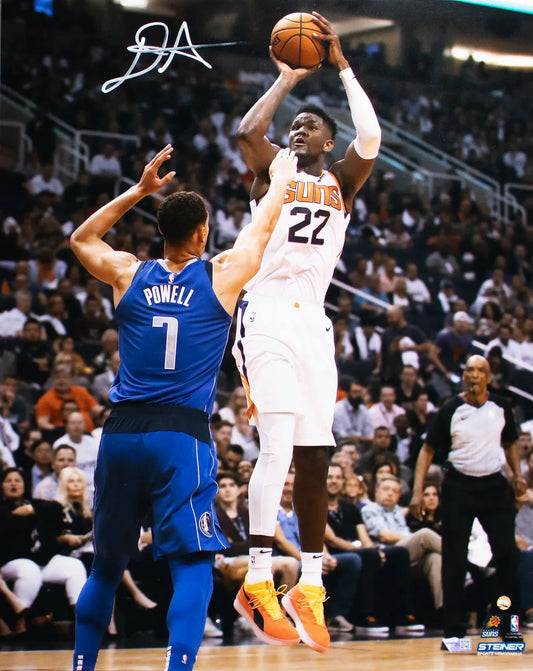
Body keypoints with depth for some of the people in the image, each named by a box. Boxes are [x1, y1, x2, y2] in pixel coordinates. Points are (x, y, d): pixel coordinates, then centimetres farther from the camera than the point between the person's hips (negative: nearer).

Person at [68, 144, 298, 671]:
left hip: (121, 432, 4)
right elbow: (261, 230, 22)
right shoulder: (221, 276, 3)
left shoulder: (128, 275, 10)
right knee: (193, 567, -6)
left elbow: (81, 238, 31)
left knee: (106, 566, 18)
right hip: (181, 436, -4)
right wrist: (280, 179, 39)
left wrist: (139, 189, 33)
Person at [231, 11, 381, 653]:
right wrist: (287, 78, -2)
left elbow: (369, 138, -4)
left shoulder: (341, 181, 17)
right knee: (278, 444, -18)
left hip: (313, 321, 4)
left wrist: (343, 67, -1)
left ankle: (310, 587, 9)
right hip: (266, 314, -4)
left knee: (314, 455, 4)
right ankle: (258, 582, -19)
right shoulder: (272, 168, 11)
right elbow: (246, 132, -11)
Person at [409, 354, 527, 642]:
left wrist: (517, 474, 4)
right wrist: (417, 493, -11)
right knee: (454, 558, 0)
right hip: (459, 486, -2)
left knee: (507, 551, -5)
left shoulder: (500, 408, 4)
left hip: (494, 485, 2)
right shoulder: (450, 410, -5)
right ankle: (453, 627, 8)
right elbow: (428, 449, -2)